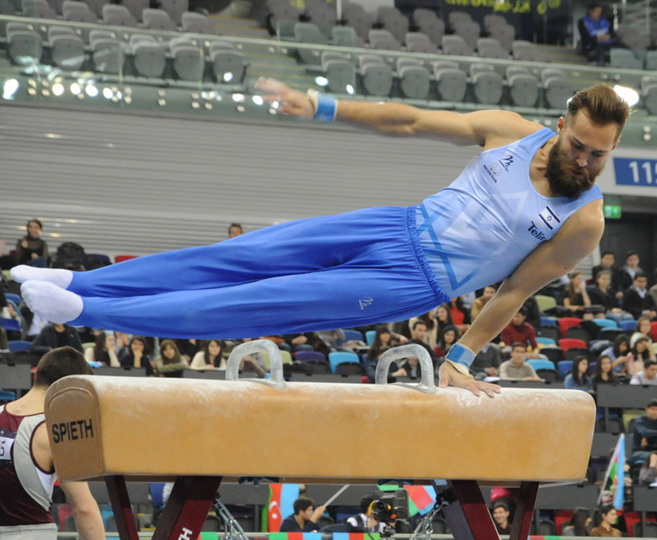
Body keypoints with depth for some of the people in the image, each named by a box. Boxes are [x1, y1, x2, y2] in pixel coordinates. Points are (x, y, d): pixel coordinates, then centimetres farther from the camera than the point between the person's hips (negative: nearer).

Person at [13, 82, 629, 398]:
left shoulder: (585, 222, -10)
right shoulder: (514, 131, 1)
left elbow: (514, 292, -5)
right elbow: (411, 121, 4)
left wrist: (460, 359, -3)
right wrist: (321, 106, -1)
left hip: (410, 283, -5)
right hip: (400, 225, 5)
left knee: (253, 303, -12)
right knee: (234, 258, -3)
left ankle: (84, 312, -13)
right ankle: (75, 283, 1)